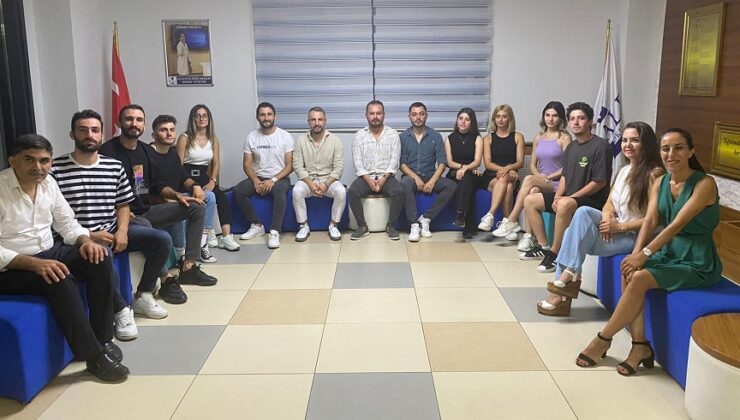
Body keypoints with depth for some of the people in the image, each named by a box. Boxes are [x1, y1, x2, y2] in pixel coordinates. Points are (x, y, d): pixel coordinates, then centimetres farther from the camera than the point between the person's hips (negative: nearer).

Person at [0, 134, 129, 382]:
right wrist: (34, 263, -34)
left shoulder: (48, 183, 3)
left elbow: (66, 223, 11)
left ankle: (102, 338, -8)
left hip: (49, 253, 7)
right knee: (60, 279, -33)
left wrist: (85, 240, -11)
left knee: (99, 257, -17)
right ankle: (94, 355, -22)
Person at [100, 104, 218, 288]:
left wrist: (176, 195, 0)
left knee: (197, 208, -1)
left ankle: (188, 268, -5)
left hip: (147, 210, 8)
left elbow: (157, 185, 18)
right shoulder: (108, 151, -10)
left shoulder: (147, 151, 12)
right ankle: (165, 280, -8)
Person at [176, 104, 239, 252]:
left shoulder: (213, 140, 13)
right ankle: (208, 233, -16)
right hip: (188, 177, -4)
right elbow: (179, 164, -6)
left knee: (223, 198, -24)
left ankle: (226, 237, -30)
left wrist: (212, 181, -11)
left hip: (204, 177, 4)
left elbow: (216, 163, 7)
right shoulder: (185, 138, -1)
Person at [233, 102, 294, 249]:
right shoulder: (251, 137, 4)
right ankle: (257, 226, -9)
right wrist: (256, 181, -15)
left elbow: (290, 165, -7)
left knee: (279, 190, -38)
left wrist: (273, 180, -20)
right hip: (258, 177, 3)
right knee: (237, 190, -24)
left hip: (279, 178, -3)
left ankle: (275, 232, -35)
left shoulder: (285, 136, -3)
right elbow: (247, 164, 3)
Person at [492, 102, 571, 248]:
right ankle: (528, 236, -38)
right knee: (533, 191, -34)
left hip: (556, 183, -4)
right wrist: (538, 175, -4)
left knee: (529, 179, -33)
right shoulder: (538, 137, 17)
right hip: (539, 182, 4)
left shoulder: (564, 138, 1)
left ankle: (511, 221, -30)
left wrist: (549, 177, -12)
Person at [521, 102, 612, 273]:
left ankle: (554, 254, -25)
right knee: (530, 200, 6)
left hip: (592, 200, -9)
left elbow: (600, 182, -17)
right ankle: (543, 247, 7)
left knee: (566, 205, -40)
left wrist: (567, 198, -18)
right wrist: (557, 197, -4)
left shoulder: (601, 146, -13)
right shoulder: (571, 147, 13)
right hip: (568, 197, 9)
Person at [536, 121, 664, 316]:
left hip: (636, 236, -8)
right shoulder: (624, 170, 14)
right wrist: (607, 216, -9)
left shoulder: (654, 173, -11)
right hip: (616, 229, 8)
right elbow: (609, 204, 15)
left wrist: (620, 226, -19)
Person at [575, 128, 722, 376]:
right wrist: (636, 254, -19)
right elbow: (650, 221, -4)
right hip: (668, 253, 6)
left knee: (639, 279, -25)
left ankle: (603, 340, -11)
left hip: (696, 263, -6)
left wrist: (644, 254, -29)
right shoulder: (660, 183, 6)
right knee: (629, 272, -21)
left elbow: (677, 225, -23)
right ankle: (640, 346, -16)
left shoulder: (704, 184, -15)